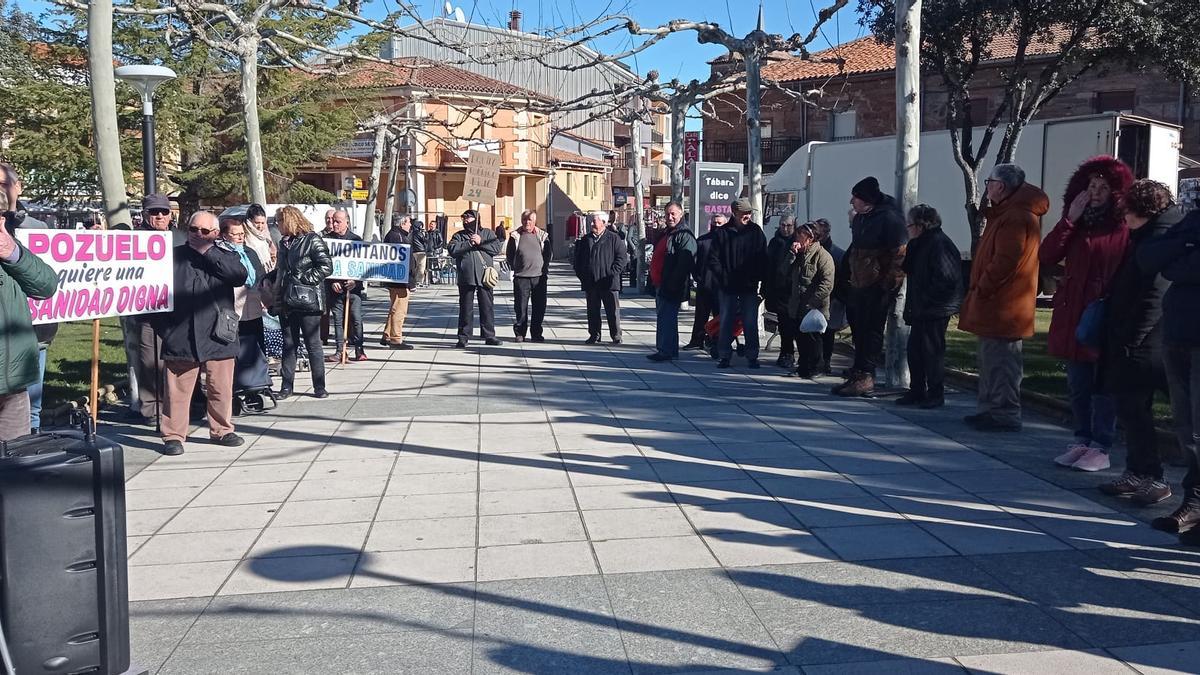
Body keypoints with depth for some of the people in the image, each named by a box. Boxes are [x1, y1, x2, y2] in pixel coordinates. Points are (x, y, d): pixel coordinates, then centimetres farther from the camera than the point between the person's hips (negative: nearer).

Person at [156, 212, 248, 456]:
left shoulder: (225, 254, 9)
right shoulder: (174, 256, 8)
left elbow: (240, 275, -12)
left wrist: (208, 252, -10)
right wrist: (163, 328, 2)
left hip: (217, 335, 1)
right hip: (181, 336, -1)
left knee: (221, 388, 8)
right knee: (177, 389, 1)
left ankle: (222, 430, 23)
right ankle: (173, 435, 10)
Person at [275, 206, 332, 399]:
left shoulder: (312, 240, -7)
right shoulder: (284, 243, 16)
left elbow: (326, 266, -14)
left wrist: (305, 280, -16)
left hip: (308, 301, -7)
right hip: (286, 301, 7)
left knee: (313, 344, 0)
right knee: (288, 344, 10)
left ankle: (319, 386, 7)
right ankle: (286, 385, 16)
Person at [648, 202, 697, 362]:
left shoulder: (684, 235, -12)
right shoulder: (665, 232, 19)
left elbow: (684, 263, -21)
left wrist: (672, 284, -24)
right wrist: (654, 280, 19)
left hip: (671, 287, -10)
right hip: (660, 284, 10)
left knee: (667, 318, -8)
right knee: (663, 317, 14)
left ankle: (666, 351, -5)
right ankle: (664, 349, 21)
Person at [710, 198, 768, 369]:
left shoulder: (756, 231, 4)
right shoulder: (723, 233, 0)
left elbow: (763, 258, 4)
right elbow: (713, 259, -1)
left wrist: (758, 278, -5)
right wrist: (723, 278, -8)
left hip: (749, 287, 0)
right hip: (727, 287, 0)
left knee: (751, 323, 4)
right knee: (726, 322, 4)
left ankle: (752, 356, 12)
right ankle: (725, 356, 13)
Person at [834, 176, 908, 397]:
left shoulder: (889, 219, -14)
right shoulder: (860, 217, 13)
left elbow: (899, 255, -18)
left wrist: (888, 286, -20)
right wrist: (849, 279, 19)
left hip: (877, 287, -9)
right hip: (858, 284, 9)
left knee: (871, 331, -4)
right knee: (859, 330, 14)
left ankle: (864, 377, 1)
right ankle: (860, 374, 25)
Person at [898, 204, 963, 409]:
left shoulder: (939, 244, -16)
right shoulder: (921, 244, 15)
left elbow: (945, 277, -22)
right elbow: (909, 269, 19)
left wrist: (926, 299, -18)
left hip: (935, 310, -10)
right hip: (922, 310, 10)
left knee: (932, 350, -3)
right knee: (915, 349, 13)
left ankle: (936, 394, 7)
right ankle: (917, 391, 22)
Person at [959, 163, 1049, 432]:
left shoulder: (1015, 217, -17)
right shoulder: (1008, 213, 18)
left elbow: (1005, 261, -24)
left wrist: (980, 289, -15)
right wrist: (980, 291, 17)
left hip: (1003, 307, -11)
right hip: (997, 305, 11)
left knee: (1000, 362, -6)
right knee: (991, 360, 17)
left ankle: (1006, 415, 0)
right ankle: (990, 409, 25)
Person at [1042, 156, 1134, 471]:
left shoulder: (1125, 227, -5)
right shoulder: (1075, 224, 12)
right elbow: (1046, 257, -1)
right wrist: (1069, 219, -7)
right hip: (1073, 315, 5)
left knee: (1102, 384, 1)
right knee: (1077, 384, 12)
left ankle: (1100, 448, 9)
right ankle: (1082, 440, 24)